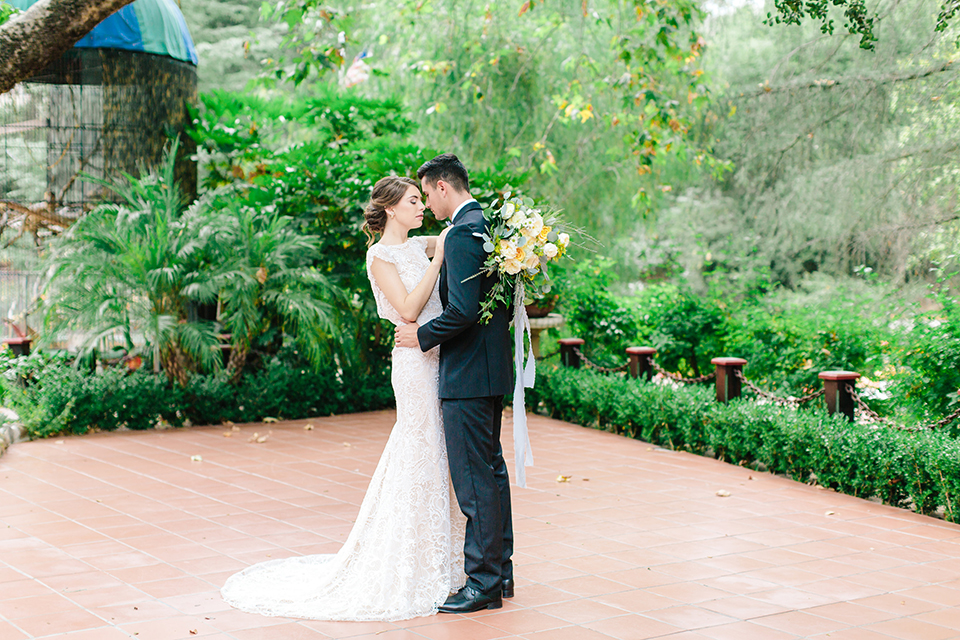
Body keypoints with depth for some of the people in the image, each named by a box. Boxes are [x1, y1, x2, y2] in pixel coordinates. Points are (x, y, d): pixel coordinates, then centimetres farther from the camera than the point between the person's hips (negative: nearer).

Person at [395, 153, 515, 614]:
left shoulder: (462, 233, -17)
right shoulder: (490, 224, 13)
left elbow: (462, 309, -24)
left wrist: (422, 335, -10)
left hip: (467, 375, -10)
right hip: (493, 369, 10)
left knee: (474, 480, -5)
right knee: (492, 469, 16)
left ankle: (483, 584, 1)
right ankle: (501, 570, 25)